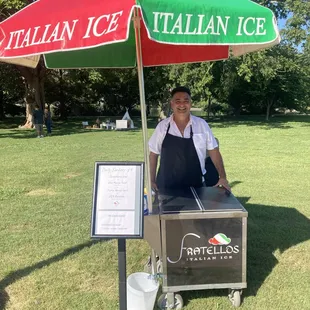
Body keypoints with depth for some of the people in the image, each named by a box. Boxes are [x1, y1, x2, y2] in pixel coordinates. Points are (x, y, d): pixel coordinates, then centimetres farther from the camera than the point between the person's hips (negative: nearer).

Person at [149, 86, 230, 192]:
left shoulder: (201, 124, -3)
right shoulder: (162, 126, -2)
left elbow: (214, 152, 2)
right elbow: (153, 154, 5)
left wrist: (222, 177, -4)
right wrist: (152, 181, 4)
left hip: (194, 186, 0)